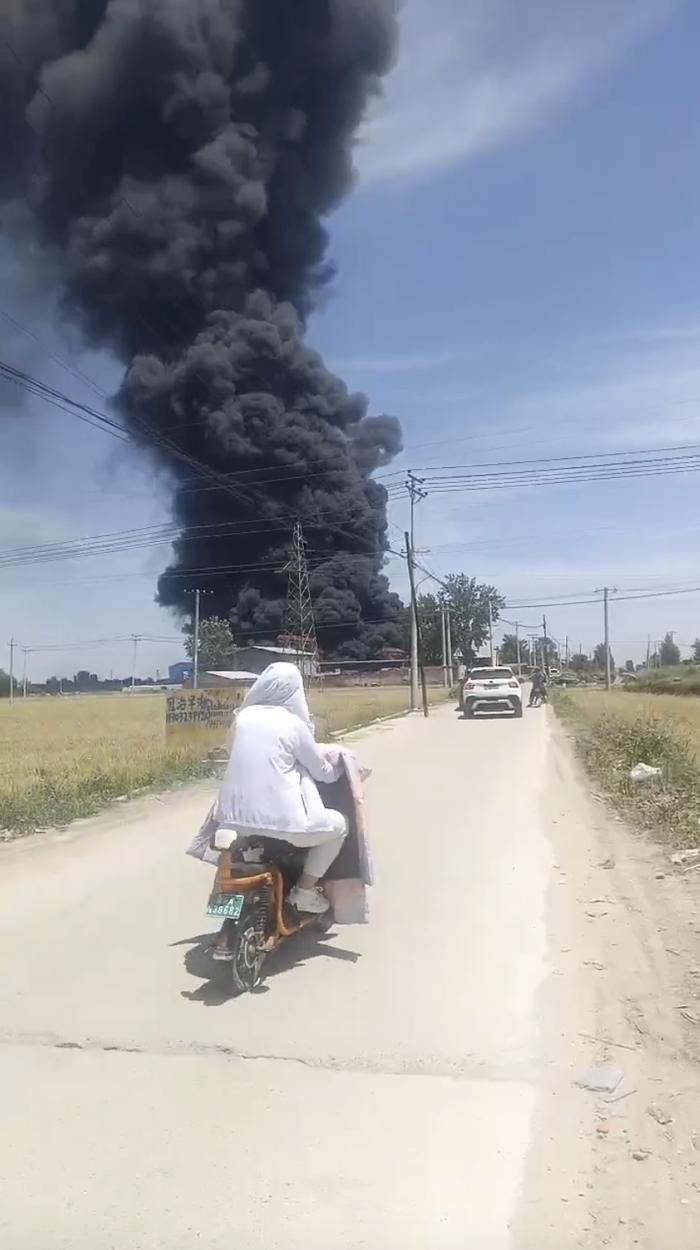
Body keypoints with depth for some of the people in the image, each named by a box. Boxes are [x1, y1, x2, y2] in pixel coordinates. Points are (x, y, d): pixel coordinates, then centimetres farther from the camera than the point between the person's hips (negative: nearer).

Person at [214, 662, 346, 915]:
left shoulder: (243, 717, 8)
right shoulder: (293, 723, -5)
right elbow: (321, 771, 6)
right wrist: (334, 765, 31)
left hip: (234, 818, 6)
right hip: (280, 820, -5)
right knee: (338, 825, 17)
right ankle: (304, 891, 13)